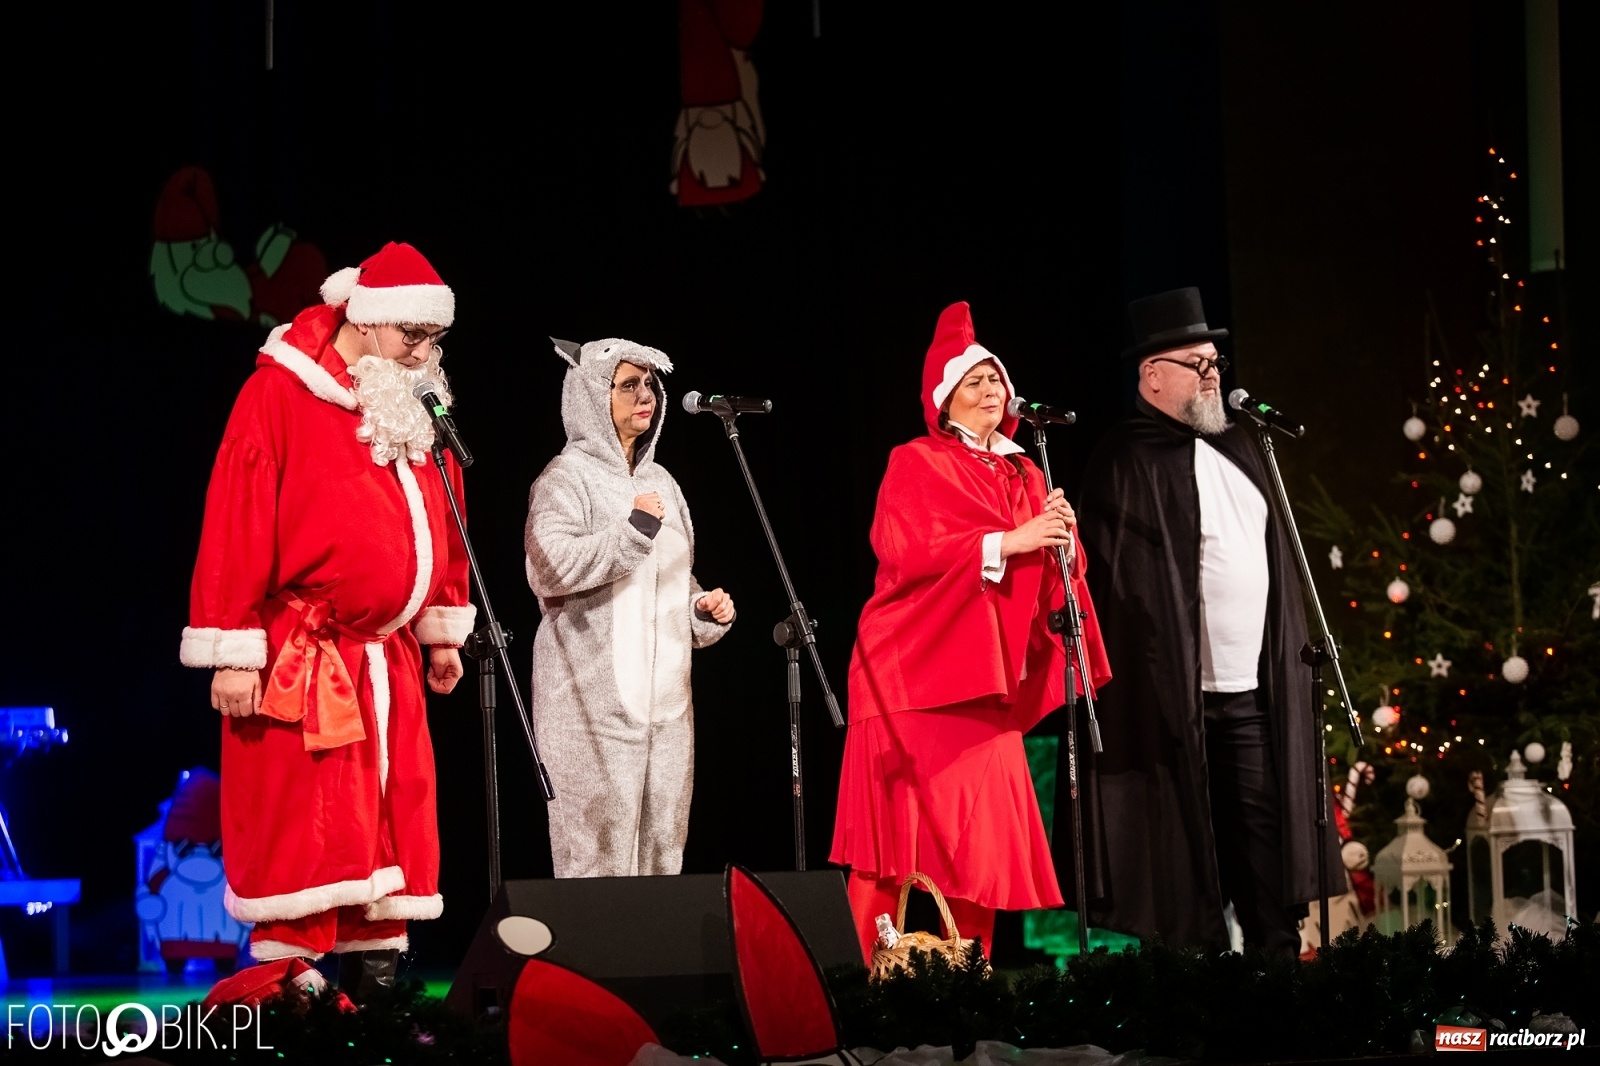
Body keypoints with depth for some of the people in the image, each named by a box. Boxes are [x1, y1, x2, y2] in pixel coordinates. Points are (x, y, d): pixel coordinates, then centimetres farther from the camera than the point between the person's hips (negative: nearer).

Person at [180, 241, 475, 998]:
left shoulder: (414, 404, 11)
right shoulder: (280, 395, -11)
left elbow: (441, 521, 20)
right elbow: (237, 523, -13)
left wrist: (443, 628, 21)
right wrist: (233, 651, -15)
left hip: (387, 663, 7)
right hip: (302, 664, -7)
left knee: (388, 837, 8)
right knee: (302, 841, -8)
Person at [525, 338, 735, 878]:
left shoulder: (659, 481, 19)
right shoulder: (567, 478, -3)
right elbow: (550, 565, -21)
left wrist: (706, 611, 9)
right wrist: (633, 531, -19)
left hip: (665, 700, 7)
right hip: (594, 700, -7)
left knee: (661, 851, 5)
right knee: (599, 855, -11)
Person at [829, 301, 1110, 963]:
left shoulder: (1024, 477, 19)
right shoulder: (916, 465, 2)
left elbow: (1051, 575, 14)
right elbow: (904, 553, -14)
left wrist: (1063, 540, -9)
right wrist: (1008, 542, -18)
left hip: (988, 675, 6)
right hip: (918, 668, -6)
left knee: (983, 834, 0)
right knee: (913, 834, -11)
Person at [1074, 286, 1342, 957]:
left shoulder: (1235, 448, 17)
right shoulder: (1127, 461, -7)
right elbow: (1119, 579, -12)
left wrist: (1285, 655, 17)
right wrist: (1163, 689, -17)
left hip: (1254, 690, 7)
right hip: (1179, 692, -7)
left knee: (1266, 830, 5)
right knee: (1190, 843, -4)